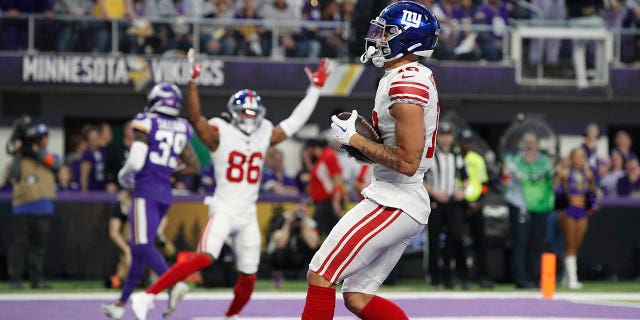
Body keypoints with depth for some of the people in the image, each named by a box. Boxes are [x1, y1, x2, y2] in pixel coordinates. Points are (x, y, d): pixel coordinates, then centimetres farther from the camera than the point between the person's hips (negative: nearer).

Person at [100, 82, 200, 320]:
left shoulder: (145, 124, -8)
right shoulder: (181, 130, 10)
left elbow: (136, 162, -14)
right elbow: (194, 168, 10)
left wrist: (124, 177, 7)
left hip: (146, 191, -7)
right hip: (165, 194, 7)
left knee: (142, 246, -14)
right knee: (138, 247, 15)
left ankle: (174, 284, -35)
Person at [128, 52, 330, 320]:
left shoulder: (264, 135, 11)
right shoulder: (220, 134, -5)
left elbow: (294, 122, 18)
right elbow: (195, 118, -21)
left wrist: (315, 89, 17)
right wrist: (192, 82, -31)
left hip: (248, 215, 6)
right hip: (224, 208, -6)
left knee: (249, 277, 7)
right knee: (205, 258, -27)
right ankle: (147, 296, -28)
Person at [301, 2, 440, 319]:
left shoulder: (405, 83, -19)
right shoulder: (418, 77, 13)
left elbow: (407, 162, -23)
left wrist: (354, 139, -15)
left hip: (393, 204, -10)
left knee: (320, 277, -7)